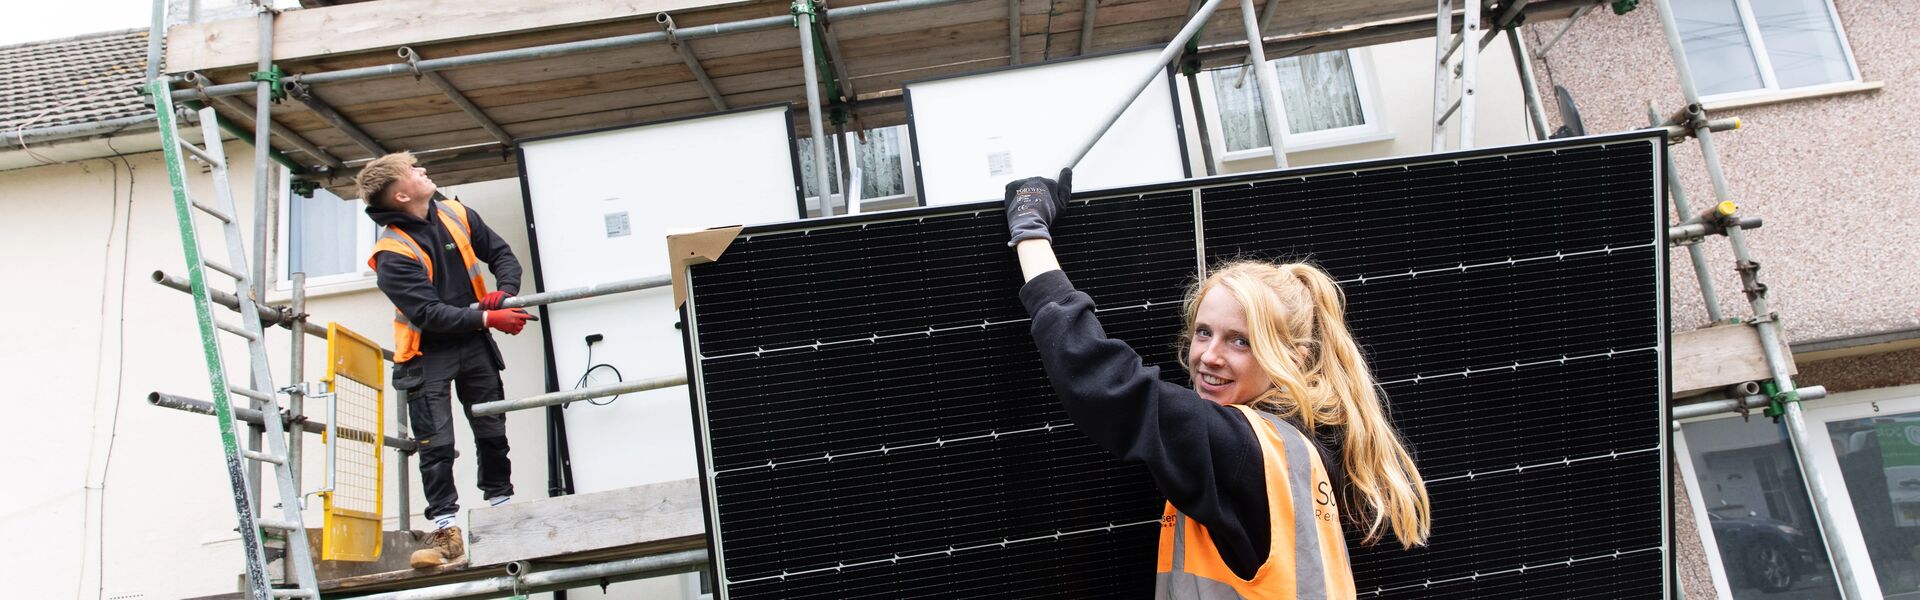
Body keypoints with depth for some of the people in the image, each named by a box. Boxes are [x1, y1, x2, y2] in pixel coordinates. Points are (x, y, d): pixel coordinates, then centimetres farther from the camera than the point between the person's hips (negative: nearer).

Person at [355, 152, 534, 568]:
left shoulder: (457, 215, -1)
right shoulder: (392, 253, -17)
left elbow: (502, 254, 9)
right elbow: (428, 313, -23)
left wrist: (504, 292, -10)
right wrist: (487, 319, -27)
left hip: (474, 344, 5)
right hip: (428, 353, -5)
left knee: (493, 433, 10)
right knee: (436, 445, -3)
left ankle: (502, 509, 24)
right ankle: (447, 532, 3)